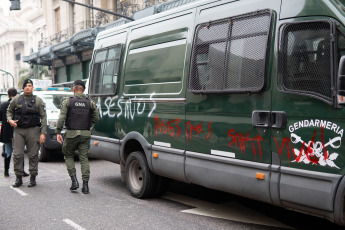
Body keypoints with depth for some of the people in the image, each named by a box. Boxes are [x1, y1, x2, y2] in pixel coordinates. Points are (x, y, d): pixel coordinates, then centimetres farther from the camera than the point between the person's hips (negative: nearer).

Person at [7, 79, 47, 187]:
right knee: (17, 155, -1)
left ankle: (33, 178, 12)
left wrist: (43, 133, -6)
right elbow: (9, 111, 20)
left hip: (33, 130, -2)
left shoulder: (38, 100, 2)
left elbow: (43, 117, 1)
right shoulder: (16, 99, 7)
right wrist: (9, 120, -2)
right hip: (18, 130, 2)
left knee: (33, 155, 2)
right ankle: (18, 178, 11)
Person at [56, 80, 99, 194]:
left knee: (68, 156, 16)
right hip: (85, 134, 2)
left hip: (71, 134, -1)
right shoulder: (90, 102, 5)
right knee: (84, 158, 4)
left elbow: (62, 118, -9)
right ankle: (85, 185, -1)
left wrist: (58, 132, -7)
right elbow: (96, 118, 3)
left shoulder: (68, 101, -1)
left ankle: (74, 180, 4)